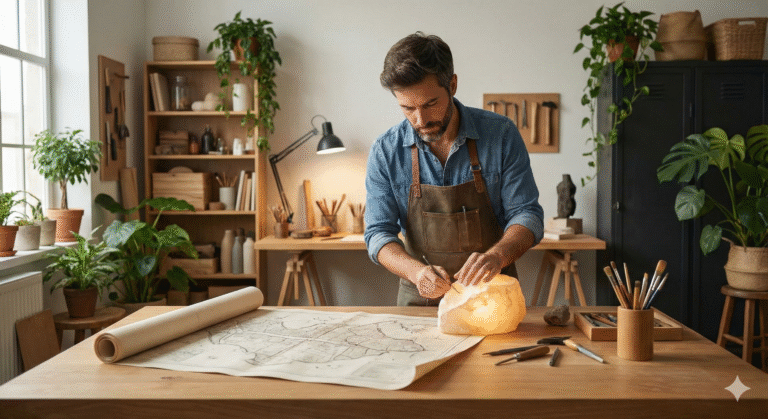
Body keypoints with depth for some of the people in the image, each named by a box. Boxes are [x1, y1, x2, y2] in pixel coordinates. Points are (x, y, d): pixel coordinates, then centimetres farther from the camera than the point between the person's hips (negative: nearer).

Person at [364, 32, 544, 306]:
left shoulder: (501, 134, -5)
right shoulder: (385, 152, -3)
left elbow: (527, 215, -3)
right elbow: (379, 233, -2)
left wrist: (497, 255, -25)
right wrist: (416, 271, -23)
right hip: (421, 300, 0)